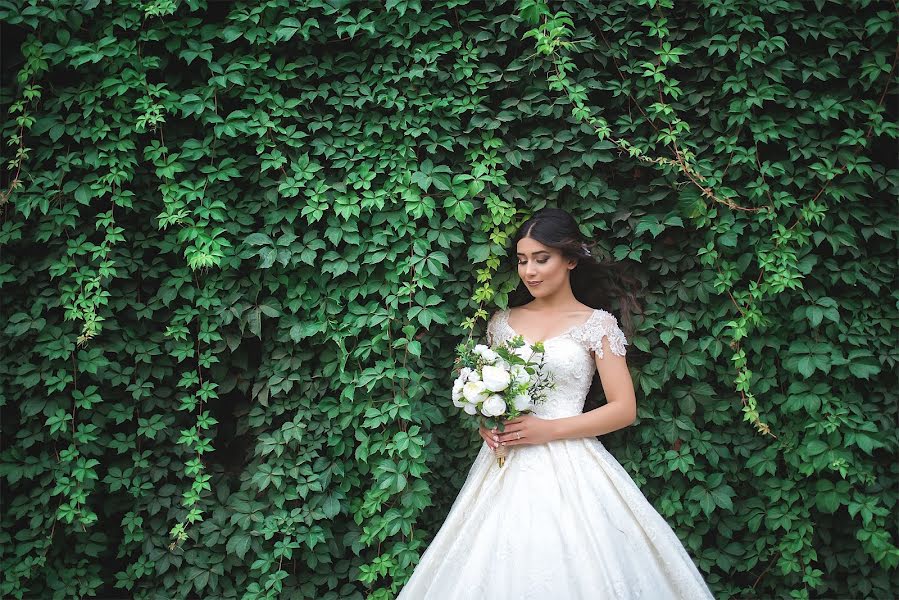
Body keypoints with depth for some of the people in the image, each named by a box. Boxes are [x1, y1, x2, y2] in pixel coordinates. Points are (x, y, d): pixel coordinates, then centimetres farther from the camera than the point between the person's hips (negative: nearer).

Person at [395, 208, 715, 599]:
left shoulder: (596, 324, -2)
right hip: (506, 467, 4)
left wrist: (550, 429, -15)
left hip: (568, 467, -4)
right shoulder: (503, 321, 10)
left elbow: (624, 409, -6)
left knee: (572, 567, -2)